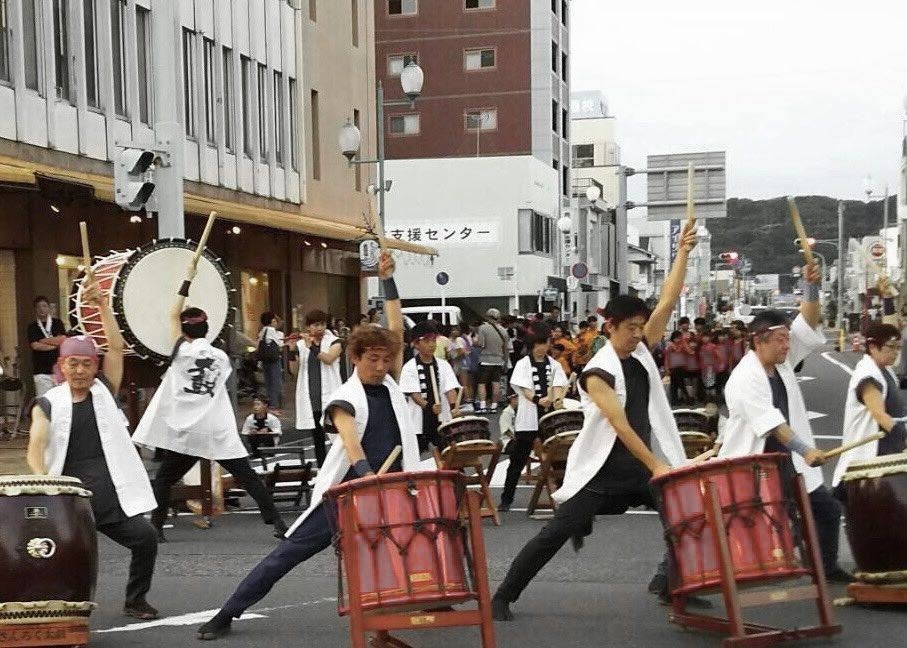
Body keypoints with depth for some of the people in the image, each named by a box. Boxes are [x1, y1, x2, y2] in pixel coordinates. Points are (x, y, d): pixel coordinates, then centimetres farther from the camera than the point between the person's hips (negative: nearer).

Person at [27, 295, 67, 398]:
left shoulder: (57, 323, 9)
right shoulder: (32, 327, 6)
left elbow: (63, 340, -5)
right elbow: (35, 346, -7)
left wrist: (44, 341, -4)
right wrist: (55, 344, -4)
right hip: (41, 371, -1)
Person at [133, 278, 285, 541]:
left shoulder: (182, 352, -1)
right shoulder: (221, 357, 9)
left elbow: (173, 315, 8)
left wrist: (188, 280, 12)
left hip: (186, 431, -2)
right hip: (219, 431, 2)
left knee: (164, 479, 12)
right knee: (247, 475, 4)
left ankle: (156, 527, 6)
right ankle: (277, 521, -1)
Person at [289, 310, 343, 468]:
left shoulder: (334, 342, 2)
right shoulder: (301, 344, 8)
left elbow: (328, 358, -17)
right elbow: (295, 370, 1)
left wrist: (311, 346, -26)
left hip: (329, 394, -3)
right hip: (310, 397, 3)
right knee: (317, 436, 8)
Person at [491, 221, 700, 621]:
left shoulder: (641, 353, 4)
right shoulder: (598, 373, -16)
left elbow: (668, 303, -1)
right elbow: (621, 425, -22)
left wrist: (683, 253, -7)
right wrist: (655, 466, -25)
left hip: (640, 467, 7)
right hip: (600, 470, -7)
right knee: (556, 534, -6)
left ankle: (671, 582, 22)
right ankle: (502, 597, 3)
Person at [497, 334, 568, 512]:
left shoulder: (554, 365, 11)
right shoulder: (523, 364, 1)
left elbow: (558, 385, -2)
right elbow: (524, 389, -10)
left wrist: (557, 399, -25)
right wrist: (539, 400, -29)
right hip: (528, 419, -3)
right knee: (518, 460, 2)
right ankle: (506, 499, 10)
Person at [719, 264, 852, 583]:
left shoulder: (783, 360, 4)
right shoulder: (744, 379, -20)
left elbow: (808, 323, 0)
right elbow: (772, 423, -28)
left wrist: (812, 286, -15)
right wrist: (806, 451, -34)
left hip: (788, 461, 8)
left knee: (827, 508, 12)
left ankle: (828, 567, 26)